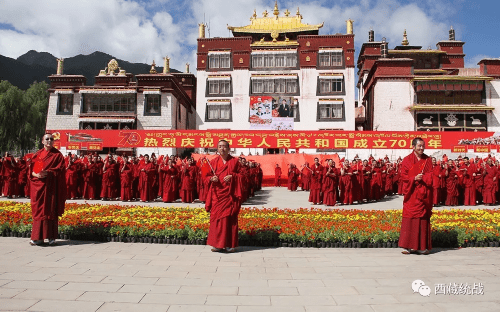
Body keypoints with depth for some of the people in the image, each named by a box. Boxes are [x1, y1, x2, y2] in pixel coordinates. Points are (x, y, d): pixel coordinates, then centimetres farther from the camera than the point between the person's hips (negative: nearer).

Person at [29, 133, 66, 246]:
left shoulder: (57, 155, 3)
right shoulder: (37, 154, 11)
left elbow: (60, 170, -5)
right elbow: (31, 170, 7)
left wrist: (47, 173, -19)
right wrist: (37, 174, -14)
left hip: (52, 187, -3)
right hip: (39, 186, 3)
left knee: (51, 210, -2)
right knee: (39, 210, 3)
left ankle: (51, 237, 3)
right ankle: (38, 237, 8)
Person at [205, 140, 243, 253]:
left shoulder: (234, 161, 5)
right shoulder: (213, 162, 9)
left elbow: (240, 175, 5)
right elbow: (207, 176, 11)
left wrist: (232, 177, -13)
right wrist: (212, 178, -11)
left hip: (229, 194, -1)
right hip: (217, 194, 2)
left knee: (230, 218, -1)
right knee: (216, 218, 0)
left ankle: (229, 244, 7)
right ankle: (217, 244, 7)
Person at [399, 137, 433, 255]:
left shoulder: (427, 160, 11)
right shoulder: (407, 160, 4)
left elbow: (430, 175, 5)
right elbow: (403, 176, -1)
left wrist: (422, 177, -15)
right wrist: (414, 178, -17)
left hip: (424, 194, 2)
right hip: (411, 194, -2)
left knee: (423, 218, 1)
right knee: (410, 218, -3)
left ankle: (422, 246, 8)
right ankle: (409, 246, 2)